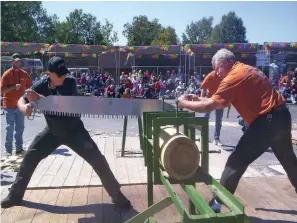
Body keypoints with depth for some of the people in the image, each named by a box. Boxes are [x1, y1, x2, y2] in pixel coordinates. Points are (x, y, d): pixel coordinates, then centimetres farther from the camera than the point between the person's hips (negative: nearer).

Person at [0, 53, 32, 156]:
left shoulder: (24, 74, 4)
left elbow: (29, 87, 16)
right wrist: (14, 87, -24)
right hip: (9, 105, -4)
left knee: (20, 128, 9)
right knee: (10, 128, -2)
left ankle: (19, 149, 19)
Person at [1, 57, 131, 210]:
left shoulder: (70, 82, -19)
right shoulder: (41, 85, -10)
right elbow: (21, 100, -6)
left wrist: (39, 98, -40)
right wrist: (24, 107, -29)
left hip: (74, 131, -3)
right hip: (52, 132, 4)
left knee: (97, 159, -14)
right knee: (30, 157, 2)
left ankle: (116, 195, -1)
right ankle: (15, 195, 24)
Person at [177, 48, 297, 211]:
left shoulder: (234, 76, -14)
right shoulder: (246, 69, 15)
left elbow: (208, 107, -16)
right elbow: (218, 101, 18)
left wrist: (184, 103, -3)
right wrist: (199, 99, 11)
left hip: (267, 121, -10)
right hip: (281, 116, 10)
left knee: (236, 163, -4)